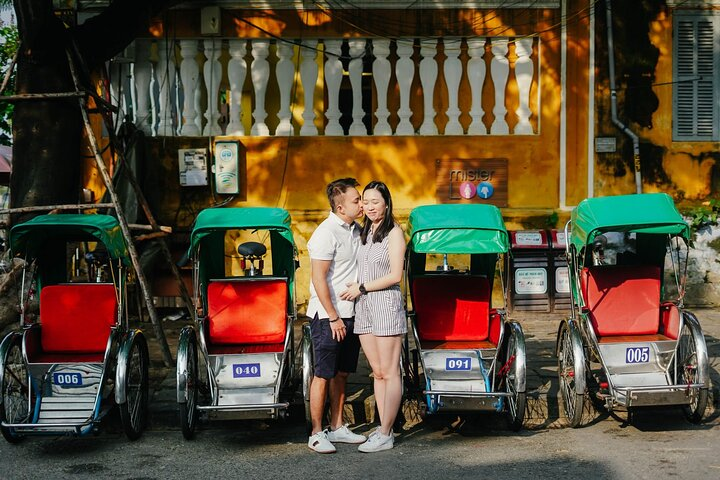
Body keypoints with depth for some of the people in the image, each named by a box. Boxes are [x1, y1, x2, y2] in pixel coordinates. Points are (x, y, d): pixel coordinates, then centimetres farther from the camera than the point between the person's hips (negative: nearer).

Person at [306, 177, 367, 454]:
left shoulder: (356, 230, 10)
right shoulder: (327, 233, -15)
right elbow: (318, 278, -17)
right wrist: (333, 317, -17)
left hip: (350, 314, 8)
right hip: (328, 316, -8)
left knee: (341, 373, 14)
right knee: (323, 374, -2)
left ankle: (337, 427, 24)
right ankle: (316, 434, 5)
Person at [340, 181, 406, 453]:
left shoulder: (394, 232, -6)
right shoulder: (364, 233, 15)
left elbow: (395, 275, -12)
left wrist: (362, 287, -9)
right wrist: (357, 290, 3)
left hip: (385, 305, -7)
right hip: (363, 307, 7)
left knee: (389, 372, -2)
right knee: (377, 372, 9)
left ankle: (385, 435, 1)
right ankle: (383, 428, 15)